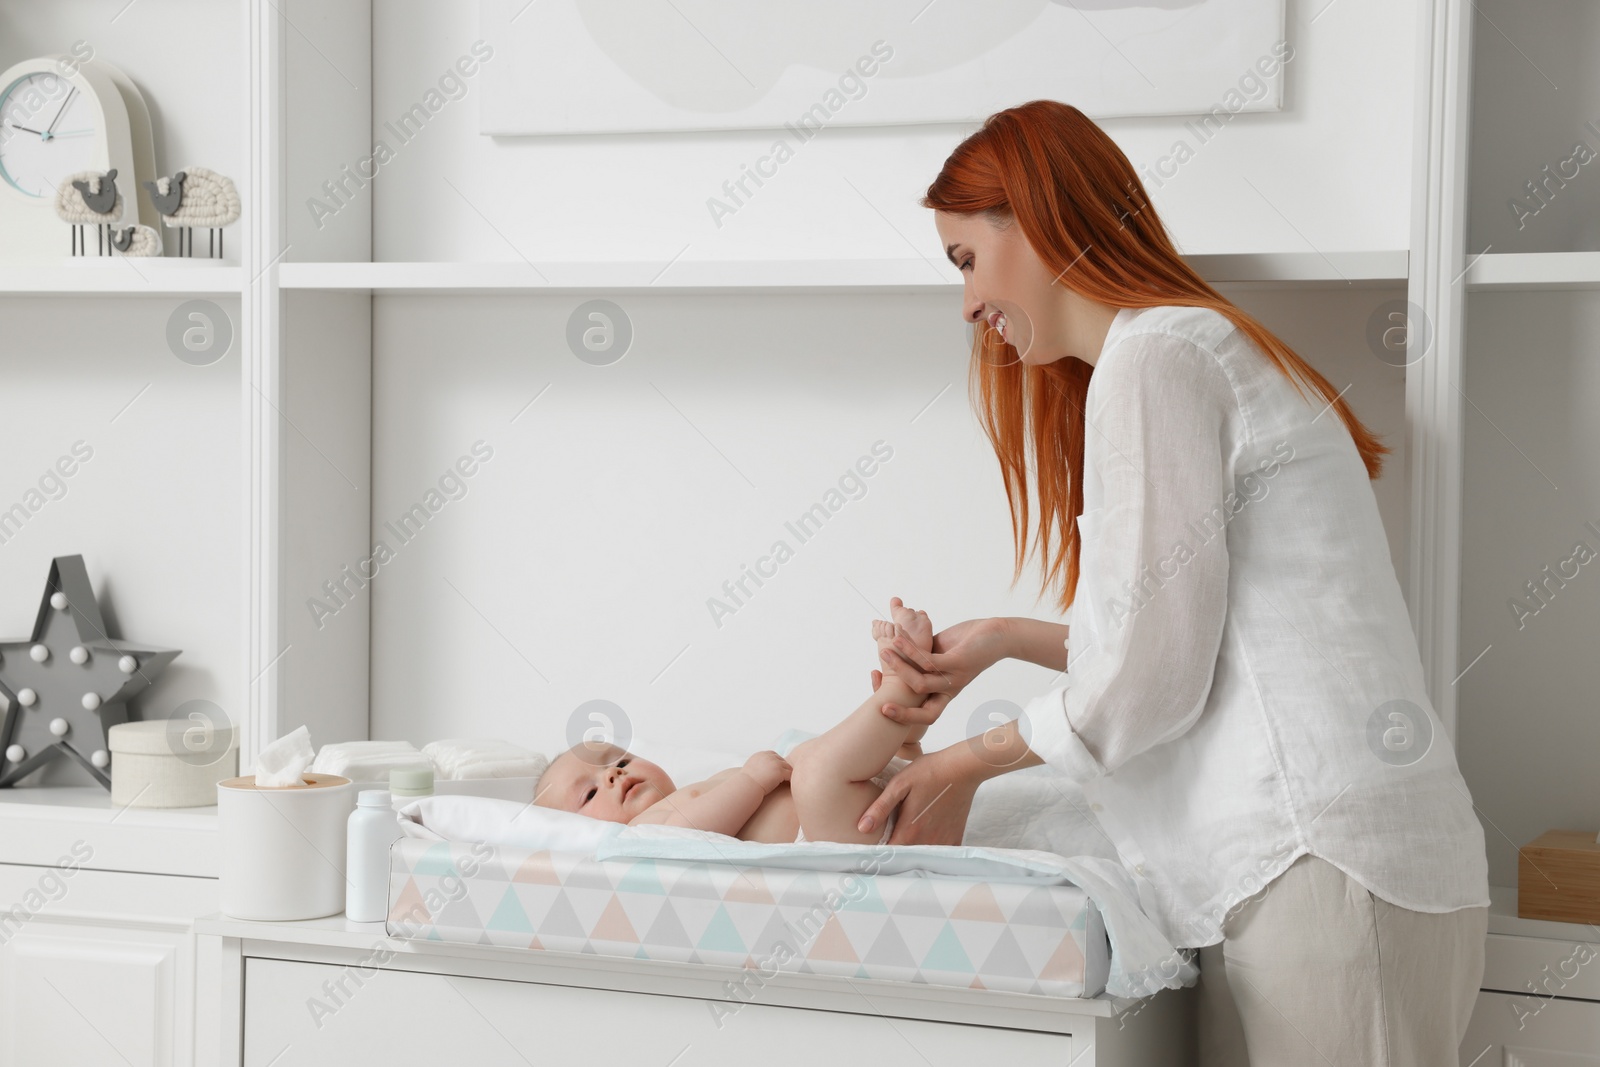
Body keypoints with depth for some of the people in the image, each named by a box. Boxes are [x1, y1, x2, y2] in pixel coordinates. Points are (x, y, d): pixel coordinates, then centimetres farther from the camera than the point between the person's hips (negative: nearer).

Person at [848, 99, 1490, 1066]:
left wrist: (970, 765, 3)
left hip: (1320, 863, -10)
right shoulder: (1198, 341, 24)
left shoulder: (1155, 357, -8)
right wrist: (1007, 639, 21)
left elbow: (1147, 675, -11)